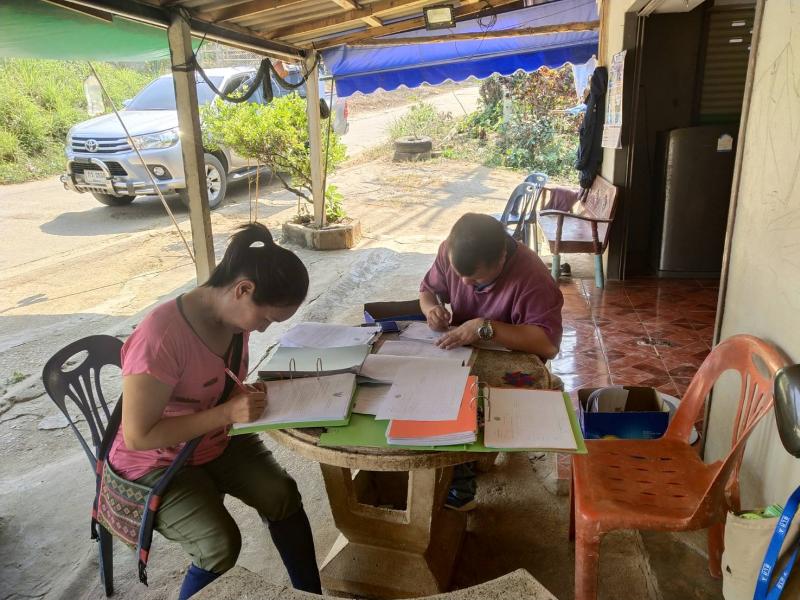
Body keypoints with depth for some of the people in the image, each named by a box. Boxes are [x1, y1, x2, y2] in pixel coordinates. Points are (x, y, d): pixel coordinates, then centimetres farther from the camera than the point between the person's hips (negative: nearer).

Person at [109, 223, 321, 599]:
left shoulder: (234, 314, -10)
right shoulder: (161, 338, -34)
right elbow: (138, 436, -28)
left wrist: (244, 395, -13)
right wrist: (228, 413, -32)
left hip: (217, 441, 6)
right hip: (156, 462, -6)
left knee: (283, 496, -13)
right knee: (220, 544, -22)